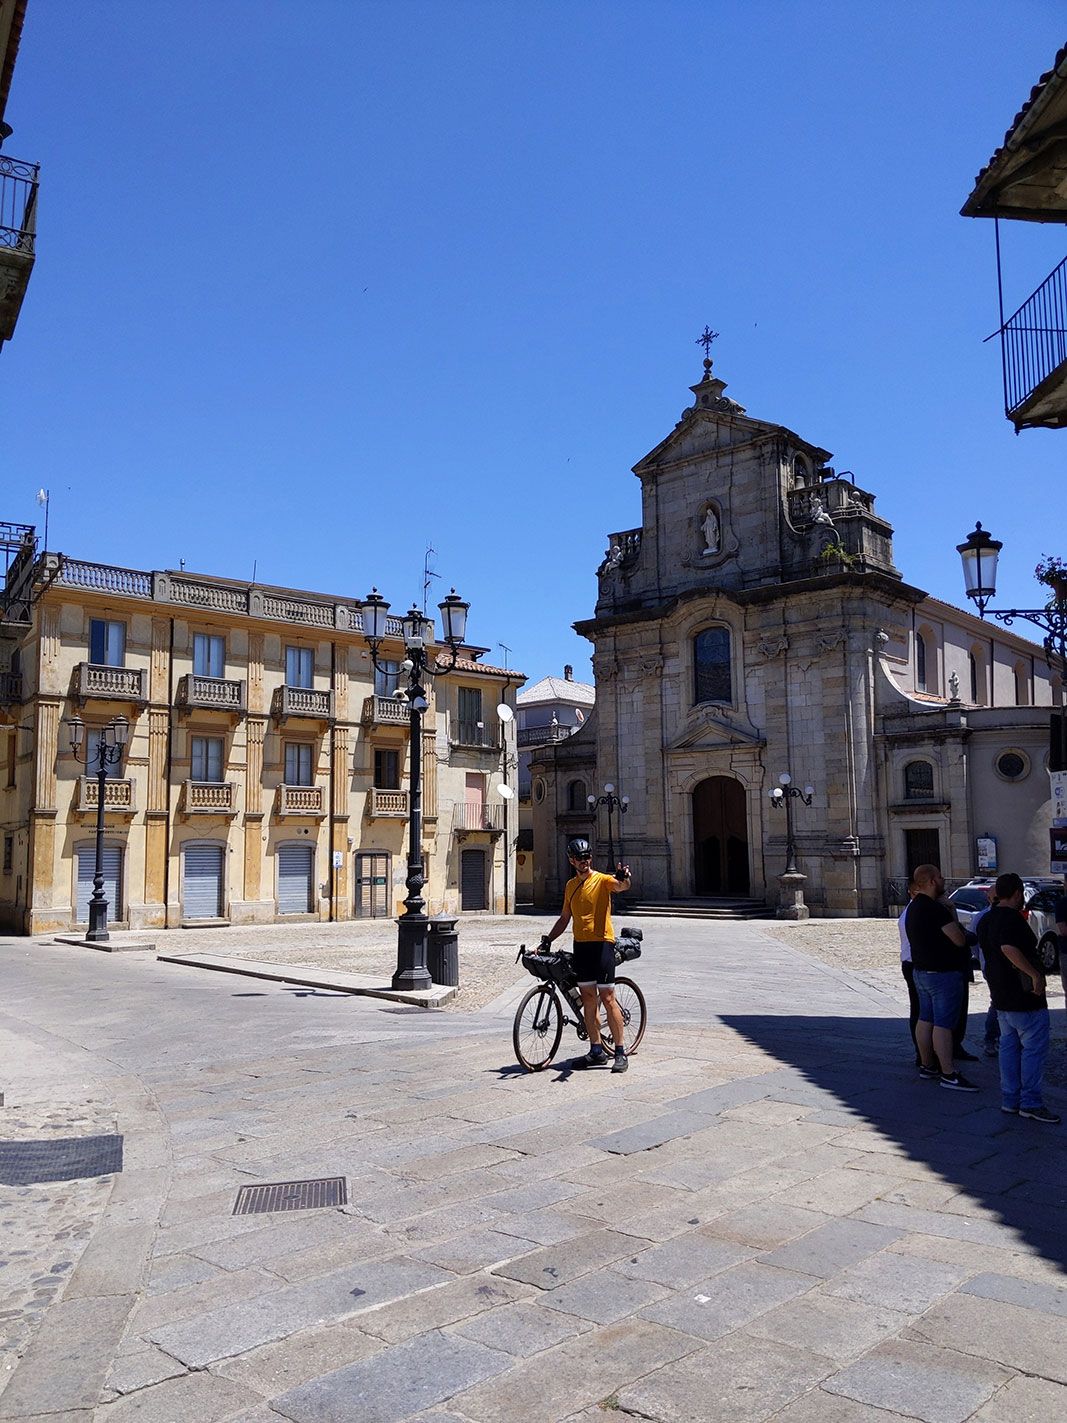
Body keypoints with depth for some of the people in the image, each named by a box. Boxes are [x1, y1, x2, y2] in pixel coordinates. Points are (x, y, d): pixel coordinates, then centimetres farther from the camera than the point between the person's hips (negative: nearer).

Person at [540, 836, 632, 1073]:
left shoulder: (602, 880, -5)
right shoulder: (570, 886, 14)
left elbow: (621, 886, -27)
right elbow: (565, 918, 21)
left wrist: (624, 878, -50)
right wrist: (547, 940, 14)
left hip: (601, 943, -6)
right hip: (580, 946, 6)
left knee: (607, 998, -6)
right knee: (588, 998, 9)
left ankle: (620, 1052, 1)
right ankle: (596, 1051, 16)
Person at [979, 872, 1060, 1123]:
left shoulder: (986, 920, 11)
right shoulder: (1012, 918, -18)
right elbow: (1009, 948, -34)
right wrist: (1035, 974, -30)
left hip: (1000, 994, 9)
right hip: (1023, 994, -9)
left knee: (1009, 1046, 13)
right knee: (1034, 1047, -1)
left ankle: (1009, 1100, 16)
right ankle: (1030, 1102, 1)